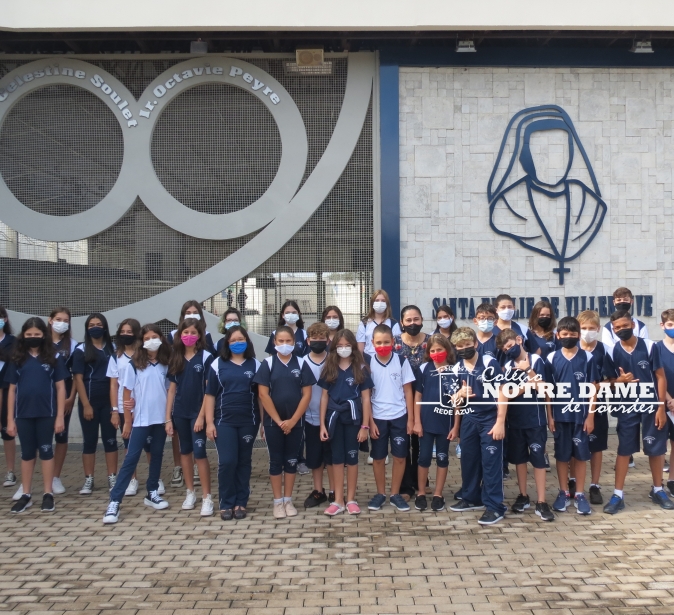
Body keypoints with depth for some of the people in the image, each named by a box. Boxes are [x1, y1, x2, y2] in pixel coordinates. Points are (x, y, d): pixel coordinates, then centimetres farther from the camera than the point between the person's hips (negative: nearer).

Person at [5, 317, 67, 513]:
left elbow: (60, 388, 1)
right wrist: (10, 419, 3)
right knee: (27, 453, 9)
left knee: (46, 451, 6)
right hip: (23, 414, 2)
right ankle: (26, 495, 17)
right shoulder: (17, 358, 5)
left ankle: (48, 494, 13)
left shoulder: (53, 357, 1)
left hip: (46, 413, -2)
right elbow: (12, 390, 6)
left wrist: (60, 416, -5)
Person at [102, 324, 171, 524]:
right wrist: (127, 421, -3)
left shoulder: (166, 365, 3)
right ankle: (114, 501, -6)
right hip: (141, 420, -3)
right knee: (131, 458, -6)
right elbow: (127, 394, -2)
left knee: (157, 455, 11)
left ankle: (152, 493, 24)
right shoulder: (135, 364, -4)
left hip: (161, 419, 3)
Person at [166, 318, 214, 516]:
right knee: (185, 451, 12)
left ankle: (207, 497, -2)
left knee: (199, 452, -7)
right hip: (180, 413, 5)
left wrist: (202, 415, -15)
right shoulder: (176, 359, 7)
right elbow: (172, 389, 8)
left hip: (198, 412, -4)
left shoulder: (206, 357, -6)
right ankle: (190, 493, 23)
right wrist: (168, 418, 4)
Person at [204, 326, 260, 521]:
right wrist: (209, 422, -4)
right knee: (227, 462, -7)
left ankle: (241, 503, 16)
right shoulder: (218, 364, 3)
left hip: (248, 421, 1)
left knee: (244, 462, 7)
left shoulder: (255, 365, 6)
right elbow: (210, 395, 2)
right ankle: (226, 504, 6)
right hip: (224, 421, -1)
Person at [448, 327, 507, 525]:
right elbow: (454, 399, 10)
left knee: (491, 462, -4)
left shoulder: (490, 363, -10)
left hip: (490, 418, -5)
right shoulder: (456, 369, 4)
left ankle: (494, 506, 1)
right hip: (468, 420, 5)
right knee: (468, 460, 14)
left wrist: (500, 422, -14)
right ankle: (471, 498, 30)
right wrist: (459, 394, -15)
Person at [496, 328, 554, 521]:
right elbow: (505, 394, -4)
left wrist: (528, 370, -20)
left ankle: (541, 502, 1)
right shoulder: (507, 366, 4)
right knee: (519, 458, 11)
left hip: (535, 419, -4)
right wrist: (526, 387, -18)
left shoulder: (536, 360, -5)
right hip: (515, 419, 4)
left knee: (538, 458, -2)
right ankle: (523, 496, 24)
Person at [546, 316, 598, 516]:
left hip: (581, 415, 0)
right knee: (561, 455, 8)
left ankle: (580, 495, 15)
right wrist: (549, 416, -2)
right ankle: (563, 493, 19)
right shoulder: (552, 358, 1)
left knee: (581, 455, 6)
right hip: (560, 415, 1)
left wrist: (591, 415, -4)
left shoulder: (587, 358, -1)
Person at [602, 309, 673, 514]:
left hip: (651, 406, -1)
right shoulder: (612, 352, -2)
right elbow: (609, 381, 6)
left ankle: (657, 490, 26)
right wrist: (619, 380, -18)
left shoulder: (650, 346, -7)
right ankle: (618, 495, 10)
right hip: (626, 408, 1)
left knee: (656, 449, 8)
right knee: (624, 450, 5)